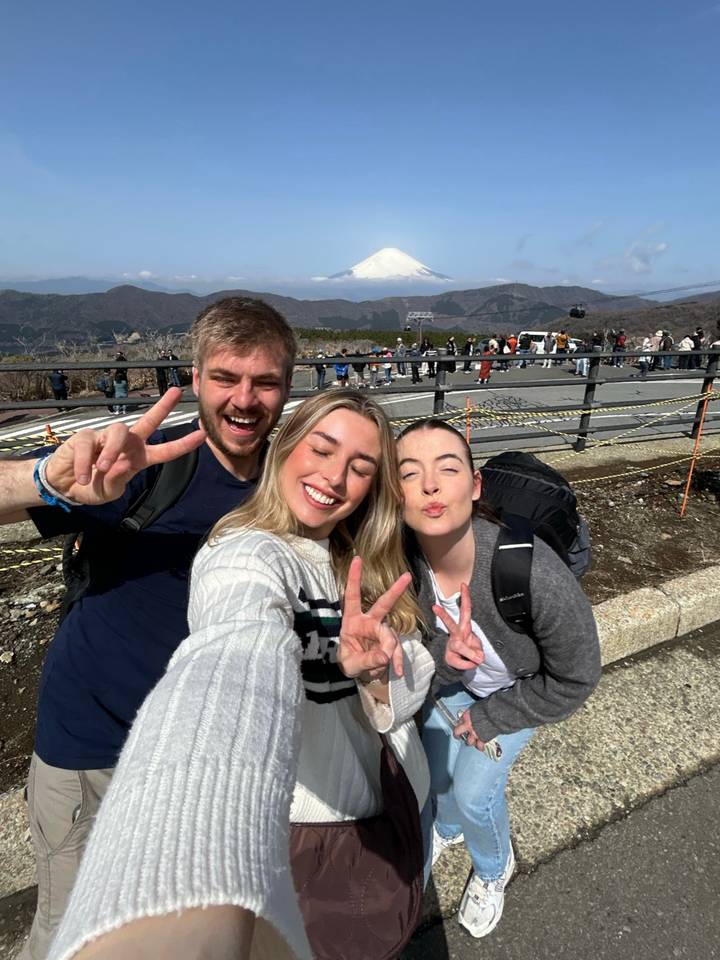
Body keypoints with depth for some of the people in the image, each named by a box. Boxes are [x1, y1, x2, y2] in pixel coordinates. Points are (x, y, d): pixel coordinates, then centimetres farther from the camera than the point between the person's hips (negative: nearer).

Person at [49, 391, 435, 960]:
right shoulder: (250, 558, -28)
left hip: (387, 804, 7)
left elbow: (413, 679, -7)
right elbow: (234, 671, -51)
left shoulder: (353, 561, -3)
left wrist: (372, 667, -30)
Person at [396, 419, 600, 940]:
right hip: (460, 677, 3)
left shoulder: (538, 576, -42)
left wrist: (487, 719, -13)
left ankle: (495, 870, 39)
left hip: (524, 688, -3)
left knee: (473, 790, 0)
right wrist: (443, 654, -36)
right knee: (437, 770, 12)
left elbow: (575, 680, -23)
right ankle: (449, 827, 53)